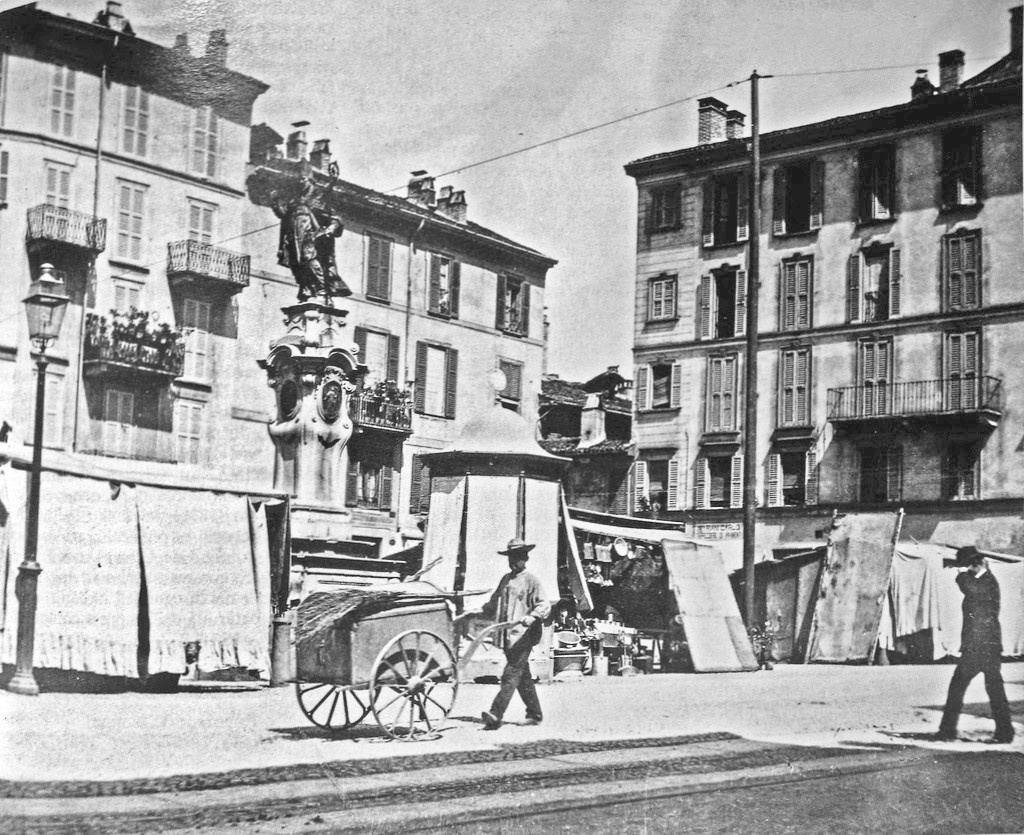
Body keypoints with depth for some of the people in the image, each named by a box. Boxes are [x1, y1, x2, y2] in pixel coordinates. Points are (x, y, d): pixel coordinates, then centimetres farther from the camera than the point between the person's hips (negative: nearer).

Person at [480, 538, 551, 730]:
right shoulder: (506, 579, 18)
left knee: (510, 676, -13)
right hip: (507, 636, 7)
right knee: (523, 678, 13)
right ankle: (535, 714, 21)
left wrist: (531, 617, -28)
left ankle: (496, 715, -20)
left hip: (523, 636, -7)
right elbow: (494, 603, 29)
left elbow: (545, 605, -12)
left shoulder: (531, 581, -4)